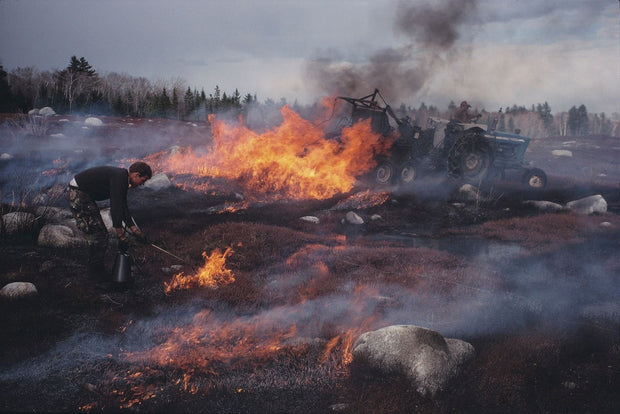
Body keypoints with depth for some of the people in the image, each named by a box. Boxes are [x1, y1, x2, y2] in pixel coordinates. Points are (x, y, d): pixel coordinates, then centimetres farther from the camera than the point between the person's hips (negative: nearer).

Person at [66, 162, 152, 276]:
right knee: (101, 236, -7)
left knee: (99, 235, 14)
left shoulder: (122, 178, 10)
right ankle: (97, 271, 1)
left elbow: (123, 207, 16)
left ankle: (94, 269, 22)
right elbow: (115, 207, -25)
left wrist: (135, 230, 14)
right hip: (77, 194, -10)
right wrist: (121, 235, -23)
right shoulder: (119, 177, -20)